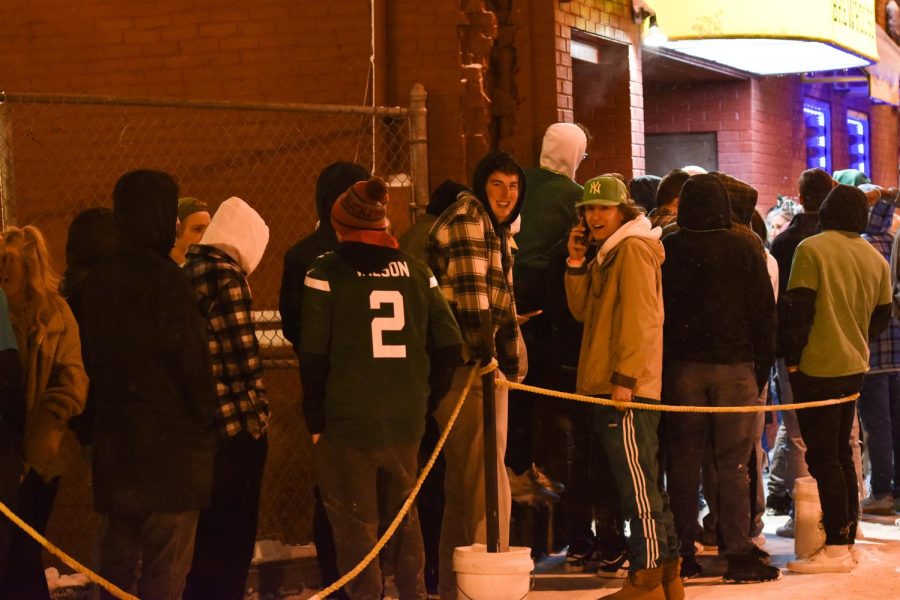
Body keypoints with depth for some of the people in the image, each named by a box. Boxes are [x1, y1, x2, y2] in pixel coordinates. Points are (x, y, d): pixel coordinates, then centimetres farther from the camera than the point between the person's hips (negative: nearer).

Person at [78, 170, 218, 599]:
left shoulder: (97, 282, 8)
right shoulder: (164, 279, -15)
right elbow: (192, 359, -14)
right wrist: (206, 418, -1)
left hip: (112, 441, 7)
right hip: (170, 444, -7)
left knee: (117, 562, 14)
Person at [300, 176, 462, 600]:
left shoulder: (326, 273, -6)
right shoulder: (415, 271, 7)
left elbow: (313, 353, -10)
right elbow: (449, 345, 3)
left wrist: (315, 418, -2)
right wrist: (424, 398, 13)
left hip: (347, 422, -4)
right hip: (407, 422, 4)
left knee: (356, 524, 4)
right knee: (404, 512, 21)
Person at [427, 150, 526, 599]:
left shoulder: (496, 229, 23)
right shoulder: (468, 218, -9)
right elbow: (471, 293, -18)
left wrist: (511, 361, 18)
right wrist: (486, 357, -19)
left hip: (485, 366, 11)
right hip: (466, 366, -11)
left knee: (464, 483, 16)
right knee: (485, 483, -9)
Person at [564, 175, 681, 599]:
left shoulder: (633, 248, -9)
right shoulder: (608, 253, 20)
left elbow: (638, 317, -17)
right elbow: (584, 311, 18)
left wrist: (624, 377, -20)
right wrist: (577, 262, 7)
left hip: (628, 388, -10)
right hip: (608, 388, 10)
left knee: (637, 481, -8)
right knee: (642, 482, 12)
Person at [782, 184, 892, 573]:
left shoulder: (812, 249, -11)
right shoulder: (875, 259, 8)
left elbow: (798, 307, -15)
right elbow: (882, 315, 13)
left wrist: (792, 357, -7)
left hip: (817, 367, -7)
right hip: (854, 367, 7)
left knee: (823, 457, -5)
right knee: (841, 454, 16)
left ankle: (836, 549, -7)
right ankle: (846, 539, 19)